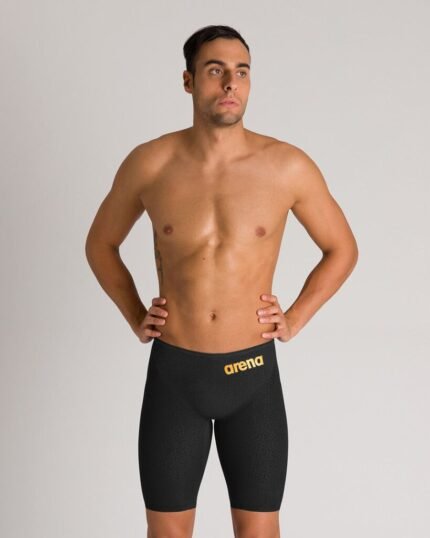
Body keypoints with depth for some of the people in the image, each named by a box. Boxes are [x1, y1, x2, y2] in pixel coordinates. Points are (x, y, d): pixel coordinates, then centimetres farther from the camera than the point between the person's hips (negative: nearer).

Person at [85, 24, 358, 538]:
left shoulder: (288, 166, -7)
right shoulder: (149, 163, -5)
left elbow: (342, 249, 8)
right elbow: (101, 243, 13)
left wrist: (295, 320, 0)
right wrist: (135, 317, 4)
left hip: (254, 375, 0)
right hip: (172, 373, 1)